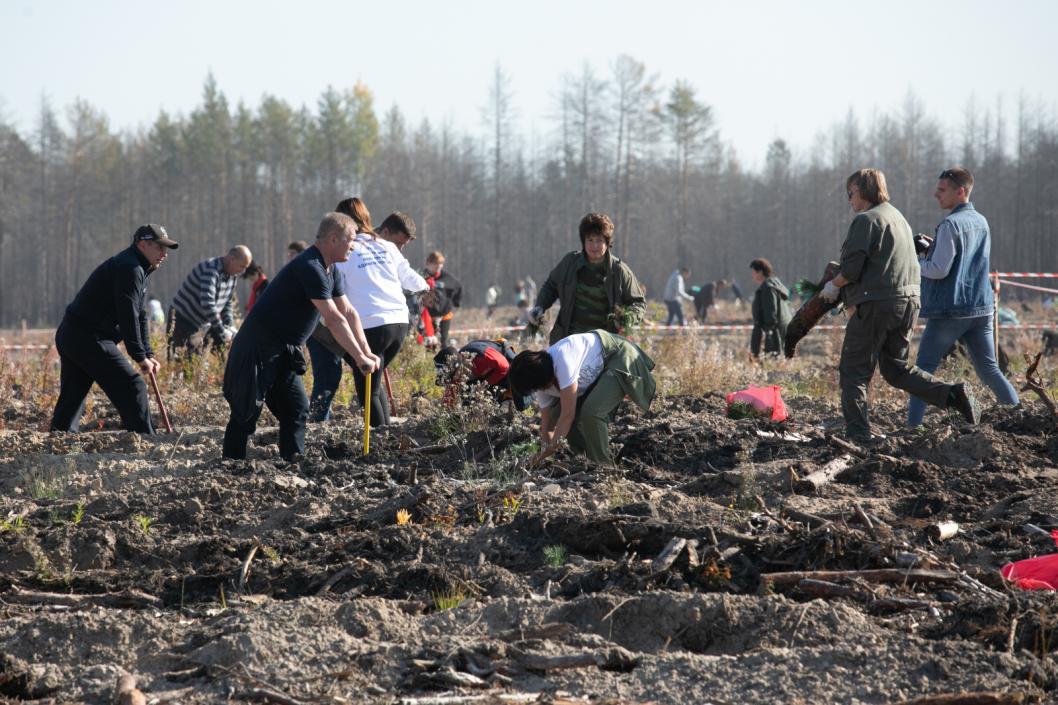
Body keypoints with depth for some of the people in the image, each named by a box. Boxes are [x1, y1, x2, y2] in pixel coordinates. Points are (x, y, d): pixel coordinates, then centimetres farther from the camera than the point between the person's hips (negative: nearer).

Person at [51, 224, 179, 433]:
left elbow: (139, 315, 21)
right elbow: (128, 316, -19)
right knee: (132, 387, -9)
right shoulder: (130, 269, -14)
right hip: (89, 338, -11)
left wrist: (148, 355, 13)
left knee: (72, 398, 11)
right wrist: (140, 357, -15)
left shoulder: (137, 269, 21)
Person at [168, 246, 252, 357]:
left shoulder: (233, 275, 4)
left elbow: (228, 302, 14)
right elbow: (207, 304, -33)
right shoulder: (211, 270, -26)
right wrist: (222, 331, -27)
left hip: (202, 324, 9)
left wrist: (230, 326, -1)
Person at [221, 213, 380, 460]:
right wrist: (359, 358, -22)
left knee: (297, 408, 5)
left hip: (283, 353, 10)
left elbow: (348, 312, 11)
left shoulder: (329, 270, 10)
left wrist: (366, 352, 1)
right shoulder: (310, 268, -23)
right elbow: (334, 320, -25)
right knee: (247, 412, -6)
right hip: (258, 350, -10)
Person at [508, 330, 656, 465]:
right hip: (597, 373, 9)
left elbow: (568, 415, -31)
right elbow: (547, 424, 2)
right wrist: (545, 452, -9)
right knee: (556, 415, 0)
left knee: (590, 413, -29)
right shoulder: (541, 381, -7)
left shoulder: (562, 361, -35)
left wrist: (551, 448, -23)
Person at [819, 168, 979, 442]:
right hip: (908, 301, 9)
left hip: (877, 303, -9)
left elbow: (852, 267, -16)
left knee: (854, 368, 1)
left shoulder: (866, 220, -8)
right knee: (896, 367, 16)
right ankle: (952, 394, 0)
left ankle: (857, 430, -4)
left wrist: (834, 285, 3)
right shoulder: (898, 218, 22)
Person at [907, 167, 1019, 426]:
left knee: (924, 370, 1)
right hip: (981, 308, 7)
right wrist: (934, 248, 13)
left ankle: (913, 426, -2)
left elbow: (939, 270, -18)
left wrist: (915, 261, -1)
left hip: (949, 311, -7)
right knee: (989, 370, 10)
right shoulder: (981, 223, 12)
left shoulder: (951, 225, -13)